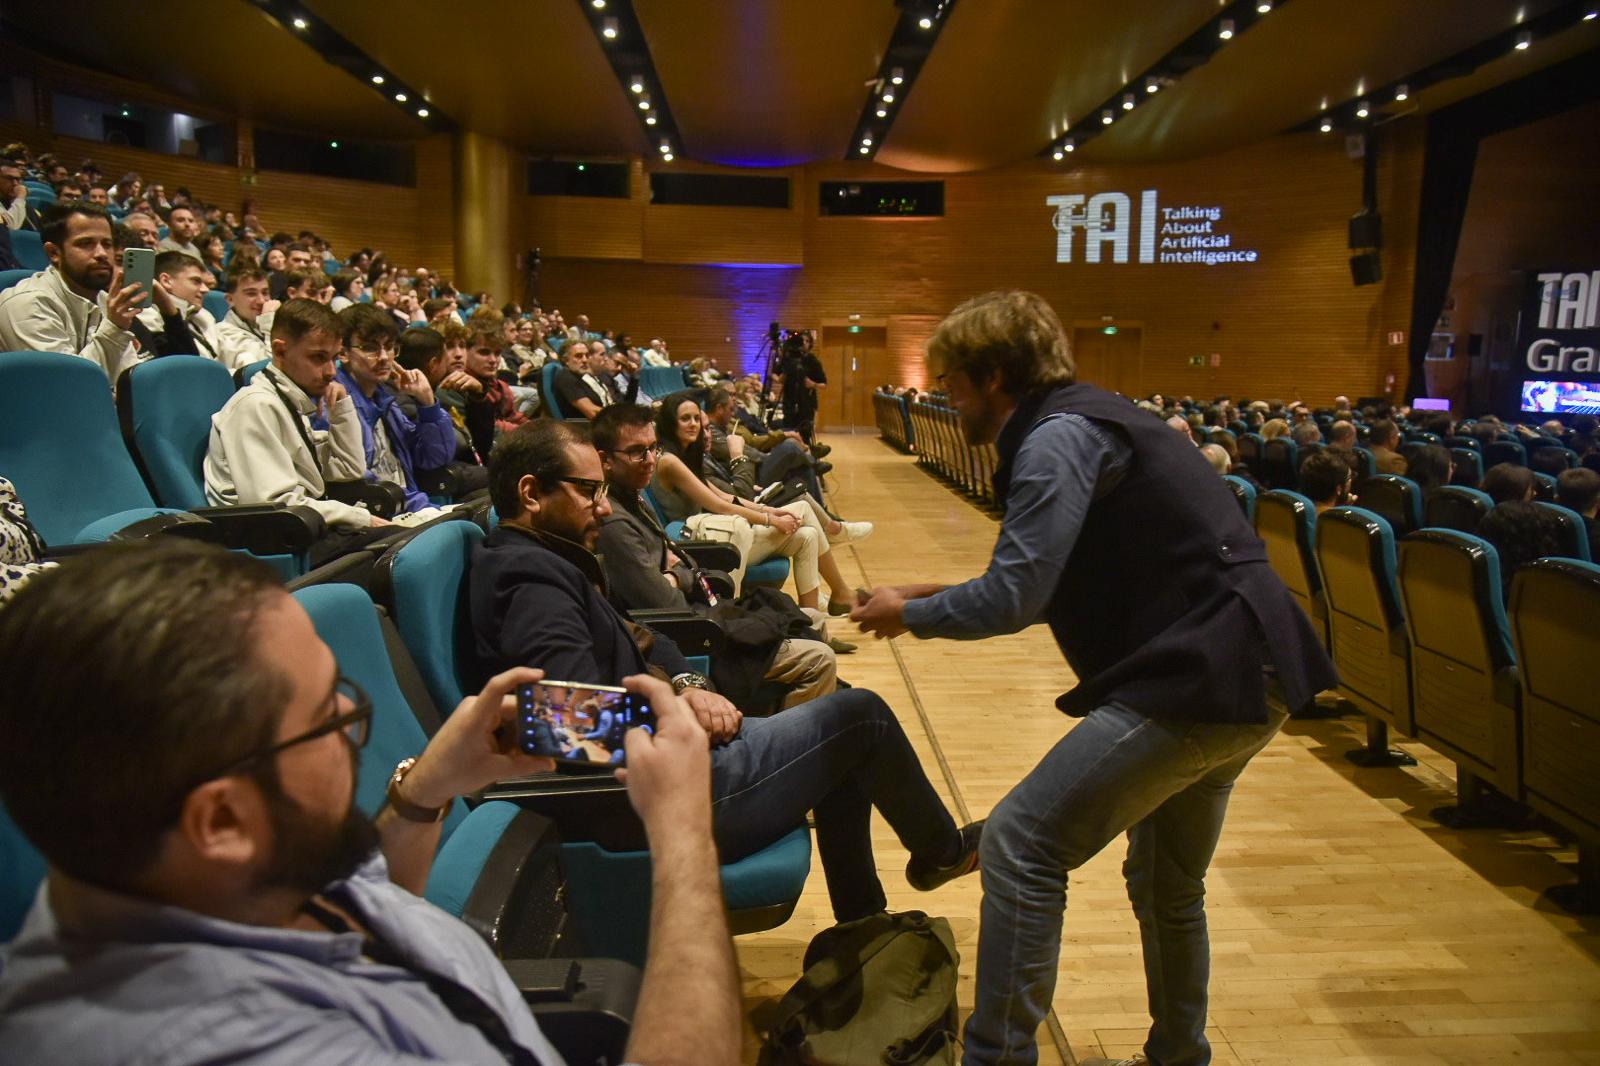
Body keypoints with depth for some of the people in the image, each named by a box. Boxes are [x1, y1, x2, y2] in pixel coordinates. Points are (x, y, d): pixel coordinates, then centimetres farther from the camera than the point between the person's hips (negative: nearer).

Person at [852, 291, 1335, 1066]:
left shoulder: (1058, 437, -14)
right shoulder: (1085, 420, 16)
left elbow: (1014, 598, -20)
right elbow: (1043, 585, 18)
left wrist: (912, 613, -4)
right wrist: (940, 596, 13)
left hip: (1200, 681, -11)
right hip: (1238, 674, 11)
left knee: (1020, 846, -9)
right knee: (1167, 885, 25)